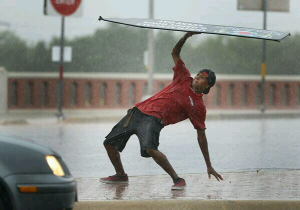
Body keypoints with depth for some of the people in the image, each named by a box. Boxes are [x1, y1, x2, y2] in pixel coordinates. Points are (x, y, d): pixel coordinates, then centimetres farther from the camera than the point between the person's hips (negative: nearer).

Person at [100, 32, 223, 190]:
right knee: (109, 143, 11)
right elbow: (175, 53, 19)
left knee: (150, 149, -36)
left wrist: (209, 166, 1)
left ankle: (178, 180, -23)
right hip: (138, 111, 6)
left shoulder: (199, 107, 2)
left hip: (154, 119, -6)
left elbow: (201, 137, 4)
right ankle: (121, 176, 34)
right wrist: (186, 36, 1)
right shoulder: (185, 79, 14)